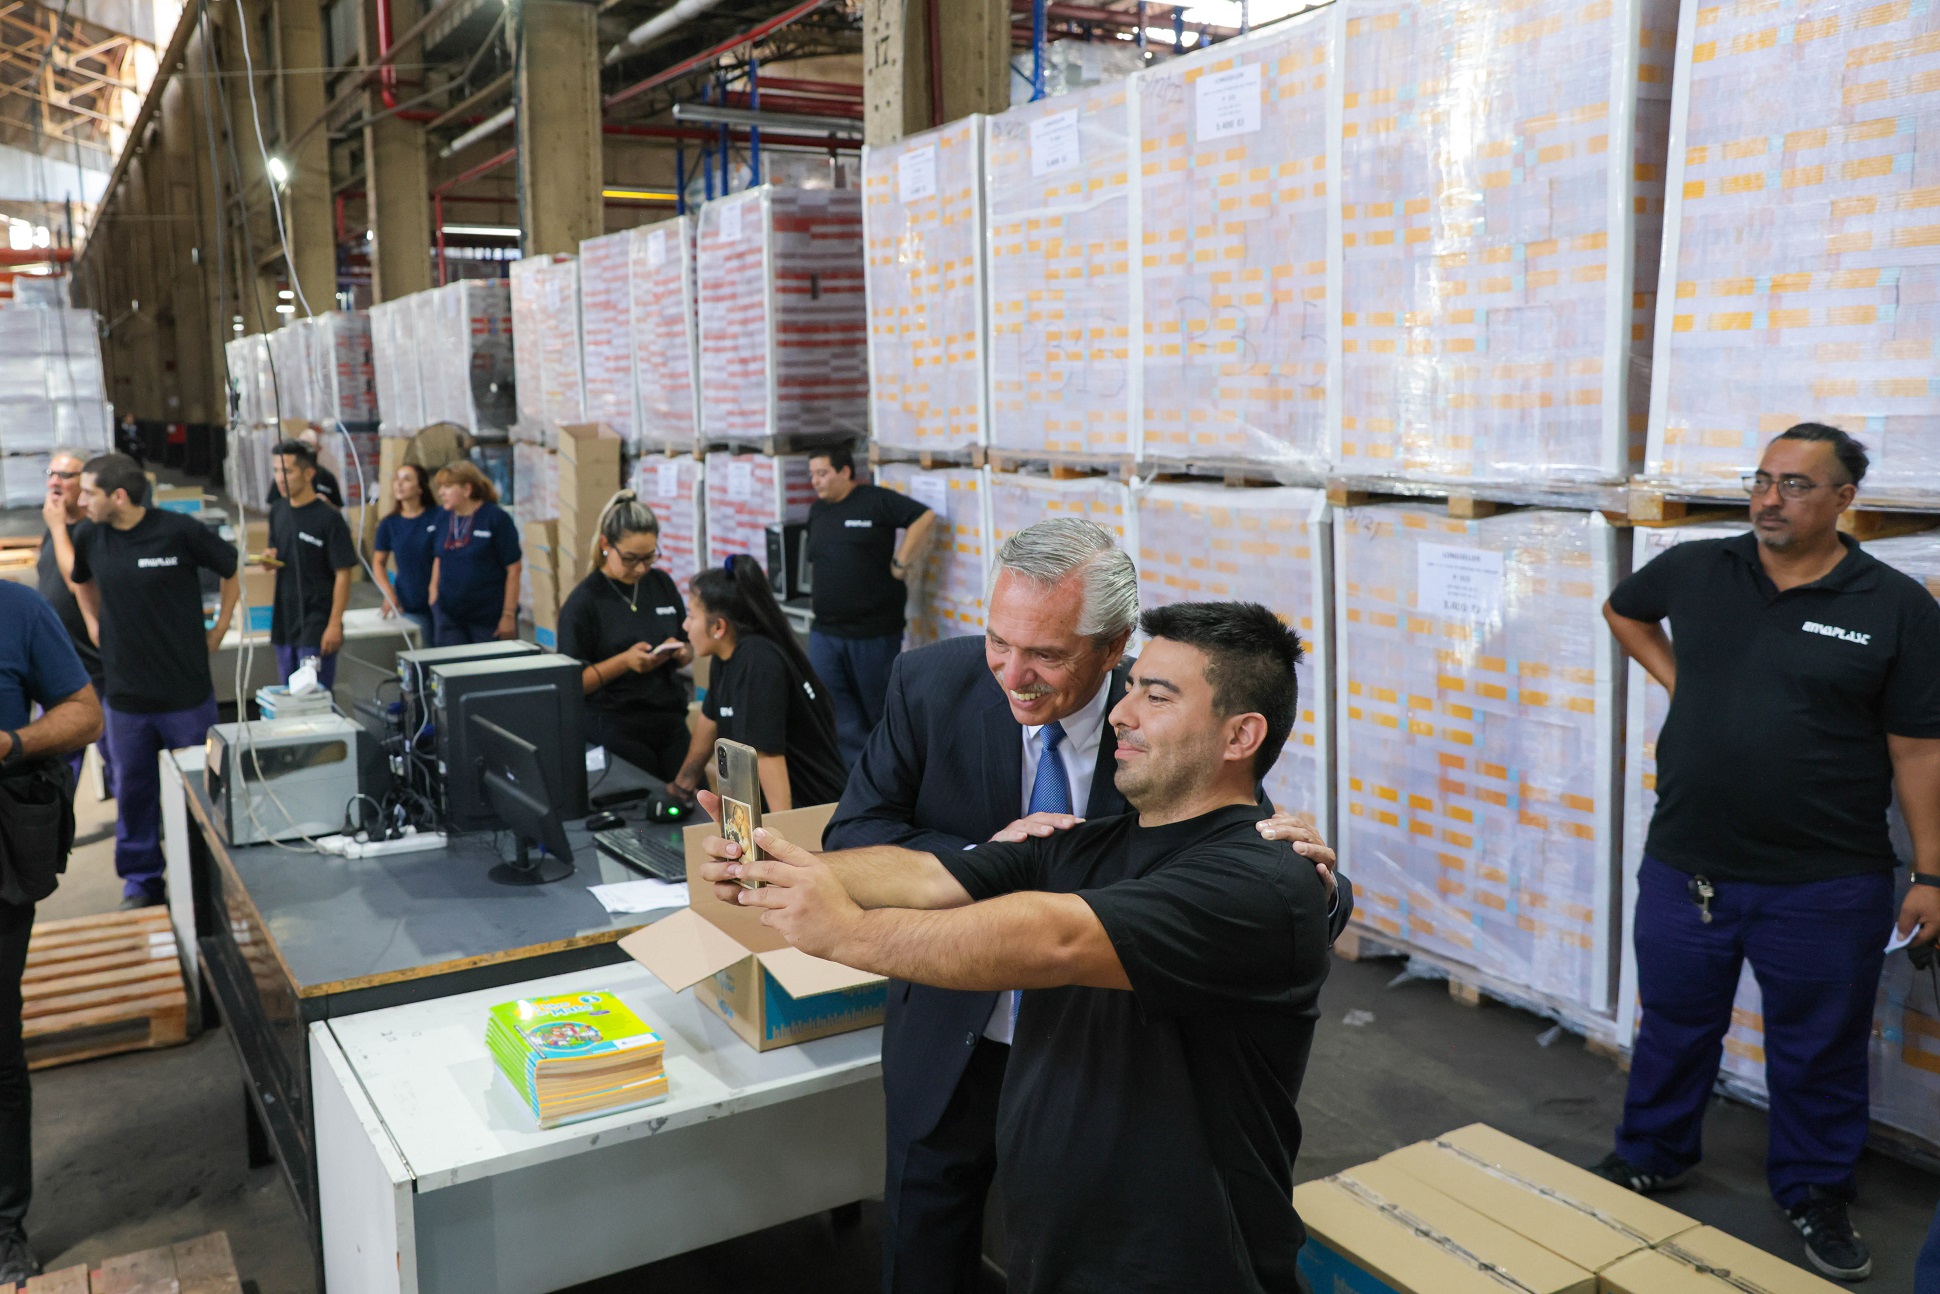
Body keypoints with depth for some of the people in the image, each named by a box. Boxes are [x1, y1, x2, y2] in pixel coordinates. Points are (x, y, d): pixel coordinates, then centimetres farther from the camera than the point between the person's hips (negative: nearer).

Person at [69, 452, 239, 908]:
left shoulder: (180, 531, -13)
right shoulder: (88, 537, -1)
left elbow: (232, 572, 1)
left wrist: (219, 630, 3)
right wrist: (107, 629, 14)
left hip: (187, 690, -3)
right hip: (125, 694, 3)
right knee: (133, 790, 11)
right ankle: (141, 881, 25)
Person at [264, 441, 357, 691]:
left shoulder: (329, 518, -12)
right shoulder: (277, 511, 8)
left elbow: (343, 575, -12)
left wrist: (335, 625, -16)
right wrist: (270, 558, -4)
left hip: (317, 625, -7)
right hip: (284, 621, 7)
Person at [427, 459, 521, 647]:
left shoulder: (496, 518, -9)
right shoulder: (444, 520, 7)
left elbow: (513, 569, -10)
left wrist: (509, 616, -13)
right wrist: (434, 599, 9)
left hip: (490, 617, -5)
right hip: (448, 615, 5)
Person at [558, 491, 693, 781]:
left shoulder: (662, 584, 6)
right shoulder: (583, 602, -8)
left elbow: (688, 652, 15)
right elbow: (574, 681, -9)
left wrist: (678, 652, -7)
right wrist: (625, 661, -21)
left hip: (671, 724, 5)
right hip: (616, 732, -4)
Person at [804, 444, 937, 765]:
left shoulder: (875, 501, -7)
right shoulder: (816, 511, 13)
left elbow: (925, 518, -12)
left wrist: (900, 563, -14)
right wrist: (819, 595, 14)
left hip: (874, 631, -6)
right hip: (825, 631, 6)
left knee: (880, 711, 8)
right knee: (833, 713, 0)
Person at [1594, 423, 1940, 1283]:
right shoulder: (1695, 571, -1)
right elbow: (1622, 607, 22)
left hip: (1825, 887, -2)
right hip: (1684, 868, 2)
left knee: (1819, 1049, 15)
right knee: (1673, 1025, 18)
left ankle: (1815, 1192, 36)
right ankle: (1651, 1157, 39)